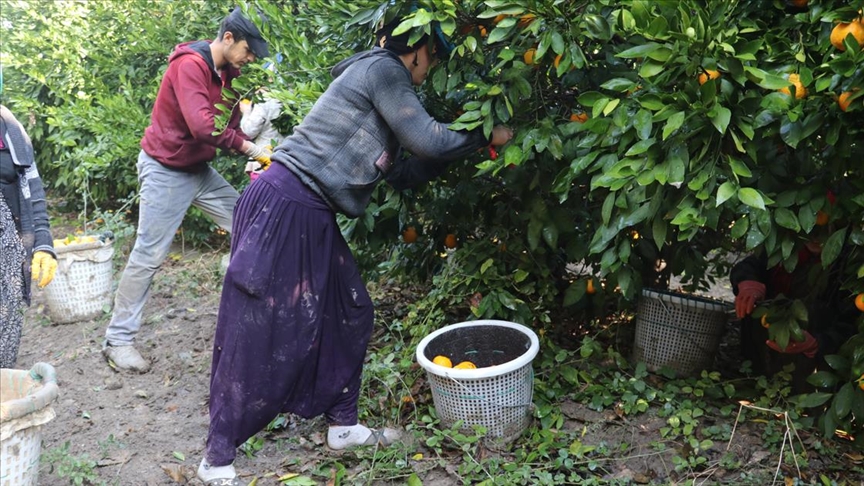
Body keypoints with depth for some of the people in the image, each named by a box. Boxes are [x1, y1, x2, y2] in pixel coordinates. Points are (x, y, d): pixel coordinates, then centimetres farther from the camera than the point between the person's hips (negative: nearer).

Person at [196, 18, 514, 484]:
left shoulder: (377, 78, 21)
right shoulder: (382, 68, -7)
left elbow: (402, 173, 20)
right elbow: (426, 139, -14)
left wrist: (462, 146, 18)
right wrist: (486, 137, -1)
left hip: (311, 217, 10)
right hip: (283, 206, -10)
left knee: (349, 312, 13)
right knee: (258, 332, -5)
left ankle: (342, 426, 26)